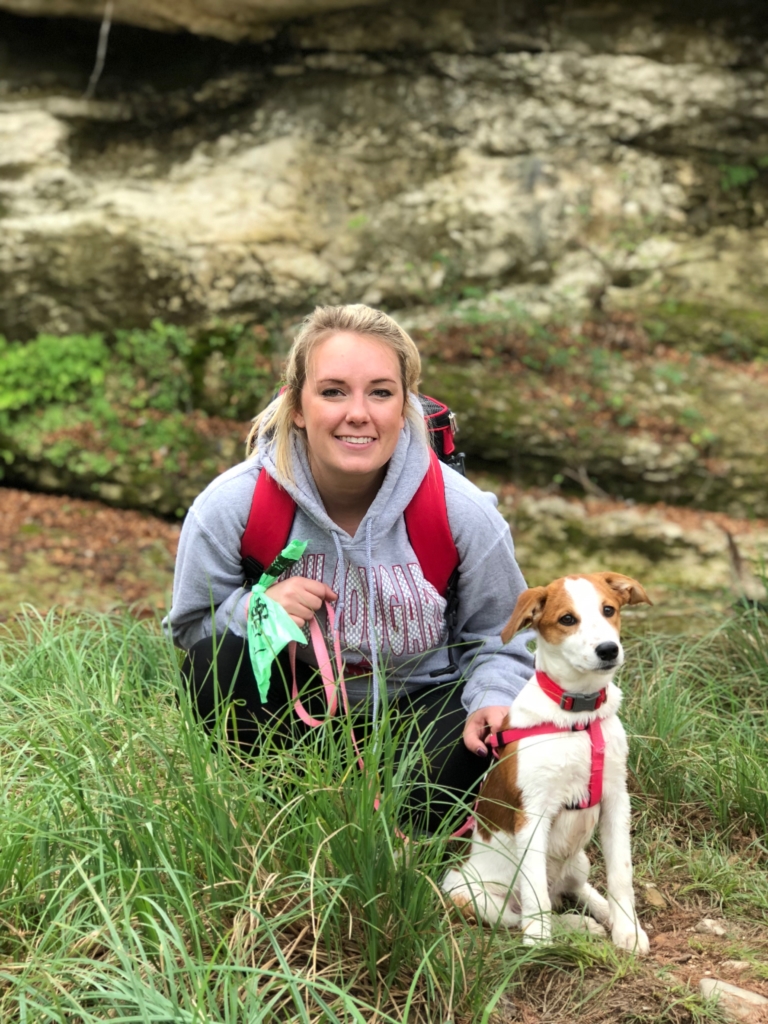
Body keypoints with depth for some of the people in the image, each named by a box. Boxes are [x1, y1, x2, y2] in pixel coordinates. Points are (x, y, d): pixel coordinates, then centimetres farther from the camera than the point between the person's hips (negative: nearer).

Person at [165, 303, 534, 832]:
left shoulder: (464, 512, -19)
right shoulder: (229, 506, -21)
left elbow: (499, 636, -4)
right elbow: (191, 627, -8)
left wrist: (494, 700, -26)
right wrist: (255, 609, -30)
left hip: (419, 700, 0)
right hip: (296, 699, 0)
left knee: (483, 751, -32)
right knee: (217, 659, -30)